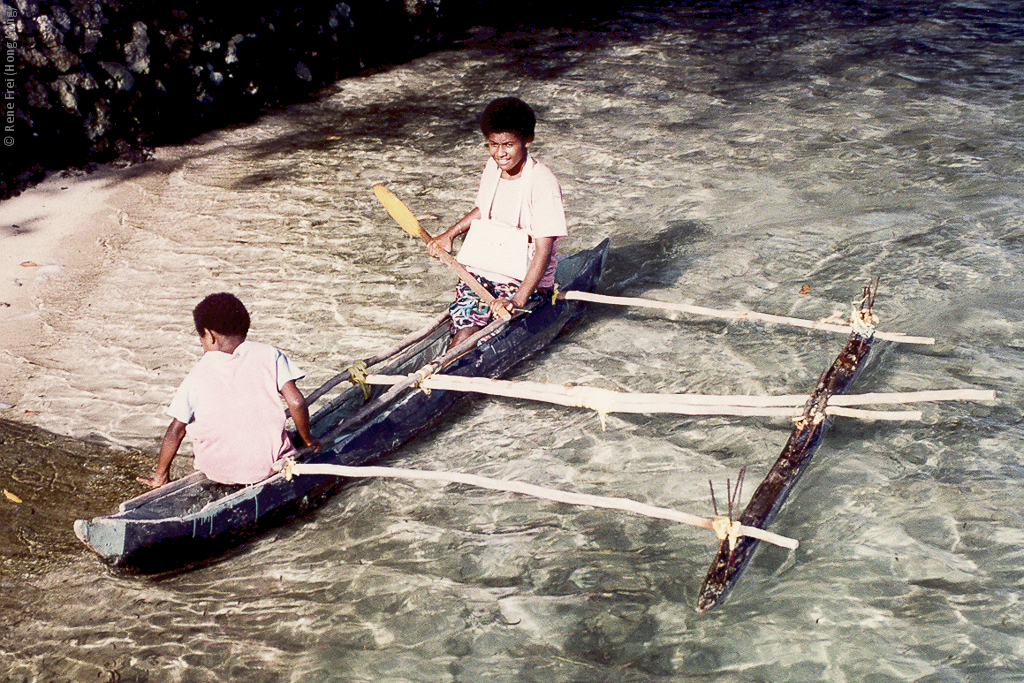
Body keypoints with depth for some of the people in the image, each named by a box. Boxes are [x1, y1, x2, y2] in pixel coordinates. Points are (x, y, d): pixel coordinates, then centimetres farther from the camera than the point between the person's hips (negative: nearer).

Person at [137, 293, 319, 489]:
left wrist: (160, 476, 12)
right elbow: (296, 402, -8)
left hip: (221, 471, -2)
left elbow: (176, 430, -1)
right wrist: (307, 441, 10)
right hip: (269, 464, 2)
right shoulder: (268, 355, -4)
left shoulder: (198, 376, -5)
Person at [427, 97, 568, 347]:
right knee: (466, 324, -24)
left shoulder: (543, 183, -16)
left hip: (526, 280, -5)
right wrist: (450, 234, 17)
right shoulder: (493, 168, 6)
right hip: (482, 270, 6)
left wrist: (518, 300, -29)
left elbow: (543, 251, -20)